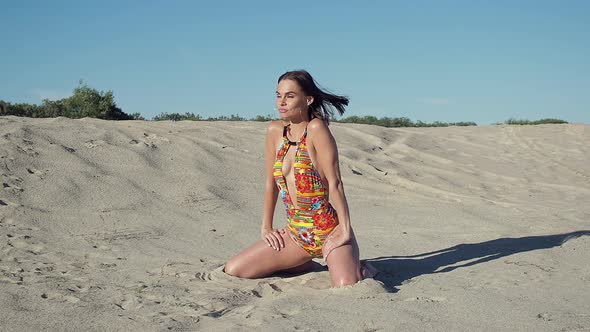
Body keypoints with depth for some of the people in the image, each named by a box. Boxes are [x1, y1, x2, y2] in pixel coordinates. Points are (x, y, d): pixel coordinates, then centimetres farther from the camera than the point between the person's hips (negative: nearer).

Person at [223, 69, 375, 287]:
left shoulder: (316, 128, -15)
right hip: (296, 233, 7)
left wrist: (346, 229, -17)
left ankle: (359, 271, 12)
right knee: (232, 270, 1)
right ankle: (305, 264, 20)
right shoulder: (275, 131, 4)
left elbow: (334, 182, -16)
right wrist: (266, 228, 12)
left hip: (329, 230, -6)